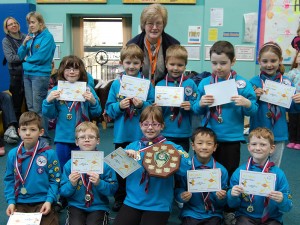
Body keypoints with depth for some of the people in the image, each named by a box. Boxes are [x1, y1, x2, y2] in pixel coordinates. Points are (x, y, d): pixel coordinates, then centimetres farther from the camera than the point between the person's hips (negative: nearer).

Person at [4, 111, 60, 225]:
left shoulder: (49, 153, -10)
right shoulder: (12, 154, -1)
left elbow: (55, 180, -5)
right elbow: (9, 180, 7)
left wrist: (49, 200, -15)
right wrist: (11, 201, -3)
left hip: (43, 202, -2)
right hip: (20, 203, 3)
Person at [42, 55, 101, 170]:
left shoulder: (87, 89, -2)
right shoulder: (56, 90, -1)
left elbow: (96, 113, 0)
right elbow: (50, 114, 1)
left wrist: (93, 102, -18)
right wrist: (48, 101, -15)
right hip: (63, 138, 1)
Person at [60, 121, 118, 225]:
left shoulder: (105, 163, -4)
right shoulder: (70, 164, 0)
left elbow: (113, 189, -5)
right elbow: (63, 192, 2)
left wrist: (99, 183, -20)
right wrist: (71, 184, -17)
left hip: (98, 206, -1)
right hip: (76, 206, 1)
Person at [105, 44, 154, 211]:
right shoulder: (116, 84, 2)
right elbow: (109, 109, 1)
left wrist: (142, 105, -21)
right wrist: (119, 106, -18)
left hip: (141, 135, -1)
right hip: (121, 134, 2)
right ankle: (120, 198, 30)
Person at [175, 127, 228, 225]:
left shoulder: (221, 170, -3)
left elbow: (223, 203, 3)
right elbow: (178, 191, 2)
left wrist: (221, 198, -17)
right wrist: (182, 196, -18)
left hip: (213, 214, 1)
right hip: (191, 213, -1)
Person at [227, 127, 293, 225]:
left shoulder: (279, 174, -4)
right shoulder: (239, 172, -4)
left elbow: (287, 207, -1)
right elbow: (233, 204, 2)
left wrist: (281, 200, -22)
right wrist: (232, 196, -19)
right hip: (246, 216, -1)